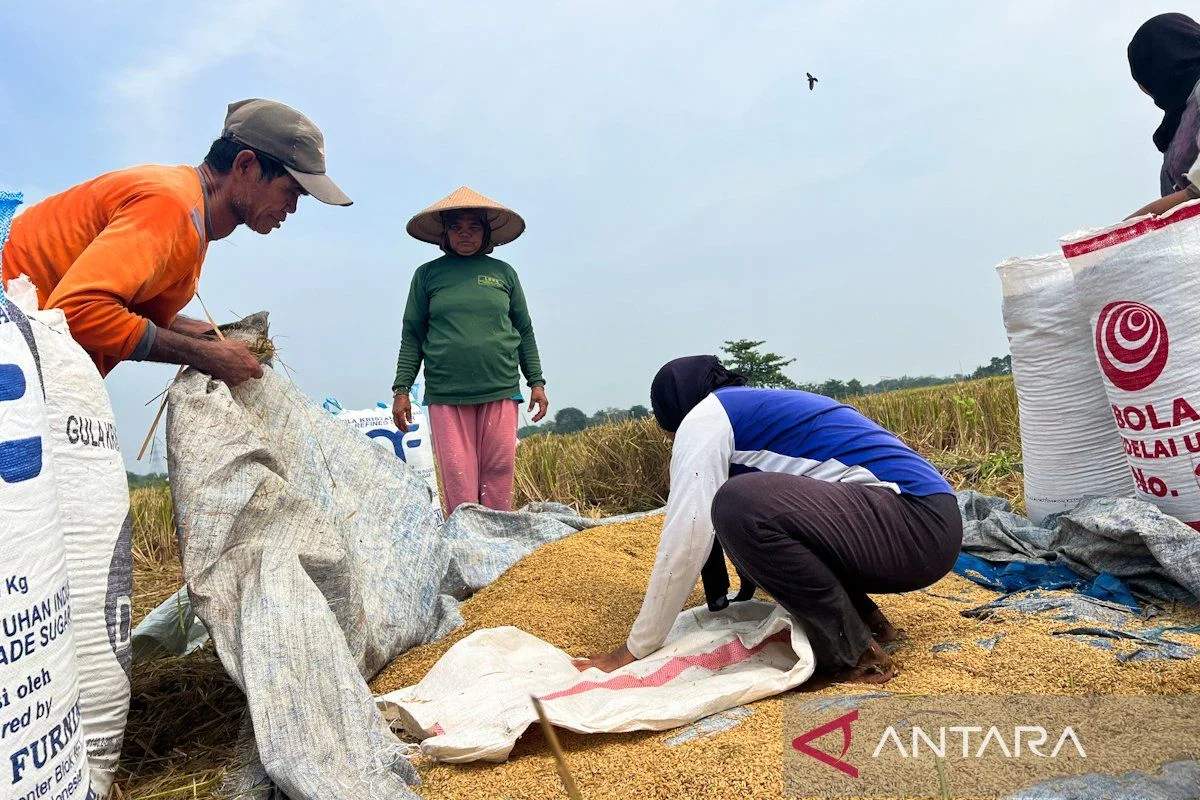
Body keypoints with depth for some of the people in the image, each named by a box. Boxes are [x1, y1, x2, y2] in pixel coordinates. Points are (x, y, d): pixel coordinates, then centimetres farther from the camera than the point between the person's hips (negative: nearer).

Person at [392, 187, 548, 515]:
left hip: (500, 392, 1)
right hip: (446, 394, -1)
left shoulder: (503, 273, 12)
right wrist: (401, 389, 4)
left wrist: (537, 382, 9)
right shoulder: (427, 274, 9)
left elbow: (524, 331, 15)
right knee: (457, 477, -2)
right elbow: (412, 336, 10)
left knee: (499, 475, 0)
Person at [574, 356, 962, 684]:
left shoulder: (705, 416, -2)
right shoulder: (765, 408, 24)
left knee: (741, 506, -25)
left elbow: (686, 539, -9)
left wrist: (636, 648, 0)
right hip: (929, 524, 10)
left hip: (917, 526, -10)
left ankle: (853, 655, -10)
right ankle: (865, 622, 14)